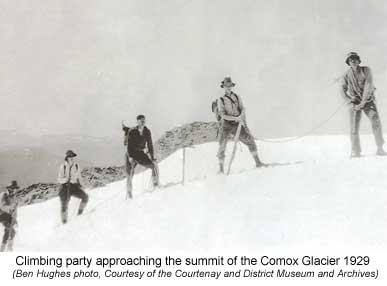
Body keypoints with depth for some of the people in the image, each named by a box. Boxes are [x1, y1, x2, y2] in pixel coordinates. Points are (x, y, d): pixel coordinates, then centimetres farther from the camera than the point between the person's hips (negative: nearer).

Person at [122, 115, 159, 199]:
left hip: (141, 153, 3)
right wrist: (130, 157, -23)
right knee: (130, 173, -7)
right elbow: (129, 145, -13)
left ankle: (156, 184, -1)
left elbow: (150, 145, 0)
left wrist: (152, 158, -5)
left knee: (154, 165, -14)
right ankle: (129, 192, 10)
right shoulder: (132, 131, -12)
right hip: (131, 154, -3)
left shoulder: (147, 132, -3)